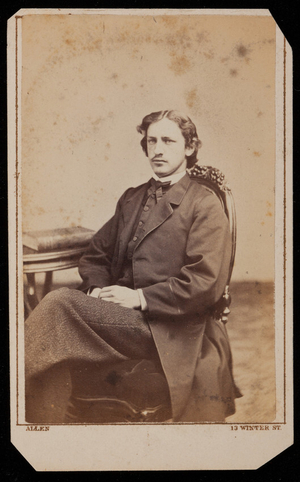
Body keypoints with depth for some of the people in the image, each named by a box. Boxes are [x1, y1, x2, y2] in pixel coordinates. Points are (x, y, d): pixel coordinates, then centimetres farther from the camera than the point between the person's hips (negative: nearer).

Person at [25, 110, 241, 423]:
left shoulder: (205, 204, 2)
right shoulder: (131, 199, 23)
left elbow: (205, 283, -9)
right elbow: (96, 255, 22)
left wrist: (140, 297, -13)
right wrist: (96, 290, 0)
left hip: (166, 328, -5)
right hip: (120, 313, 6)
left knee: (59, 302, -25)